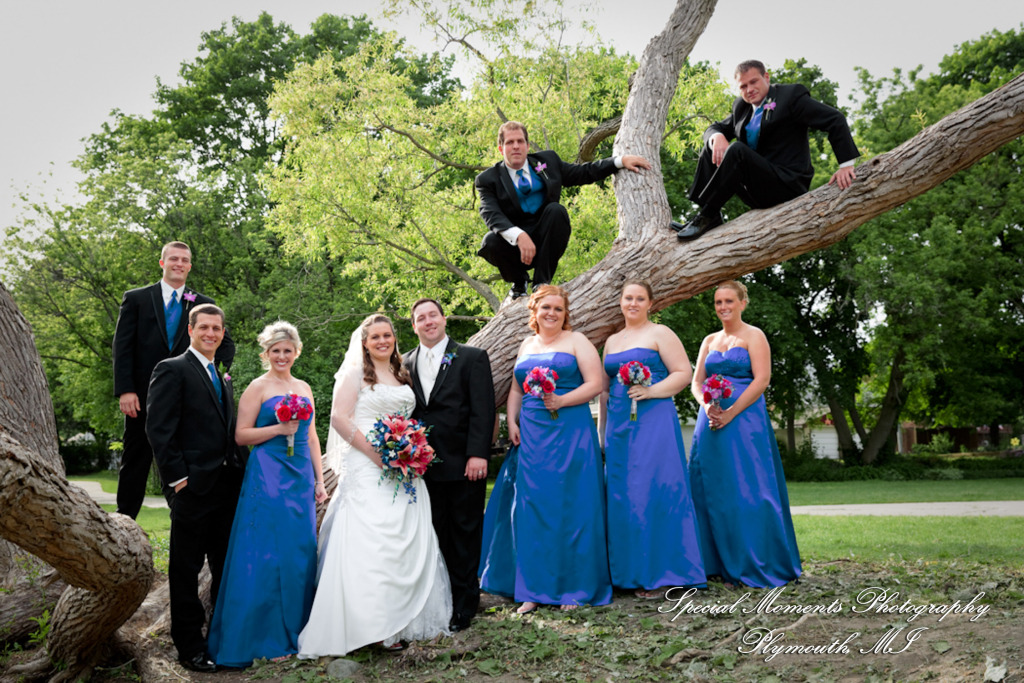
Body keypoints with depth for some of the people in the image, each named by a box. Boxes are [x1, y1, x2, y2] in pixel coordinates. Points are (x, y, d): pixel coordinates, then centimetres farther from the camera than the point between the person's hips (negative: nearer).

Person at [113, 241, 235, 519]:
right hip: (143, 398, -1)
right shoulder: (136, 298, 5)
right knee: (135, 462, 7)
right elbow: (122, 347, -1)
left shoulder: (203, 304, 8)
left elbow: (227, 344, 9)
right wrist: (125, 390, -10)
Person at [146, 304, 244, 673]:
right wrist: (178, 477, -16)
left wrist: (238, 470, 8)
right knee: (186, 569, 4)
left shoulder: (224, 379, 18)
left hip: (228, 486, 7)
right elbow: (158, 429, -13)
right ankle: (189, 646, 14)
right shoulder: (172, 370, -5)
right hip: (194, 486, -7)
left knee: (226, 566, 14)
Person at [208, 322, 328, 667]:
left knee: (301, 552, 7)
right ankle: (267, 638, 4)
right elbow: (241, 435, -6)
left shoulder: (304, 388, 15)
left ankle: (295, 630, 18)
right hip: (267, 478, -6)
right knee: (268, 554, -5)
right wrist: (278, 429, -18)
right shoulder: (258, 387, -2)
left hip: (301, 477, 6)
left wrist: (319, 480, 12)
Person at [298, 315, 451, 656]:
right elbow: (339, 417, -10)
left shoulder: (402, 376, 18)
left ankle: (401, 621, 15)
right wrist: (376, 454, -16)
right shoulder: (356, 372, 0)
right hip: (367, 470, -6)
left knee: (407, 542, 5)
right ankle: (373, 626, -6)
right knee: (370, 544, -11)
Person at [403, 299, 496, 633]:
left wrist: (478, 454, -14)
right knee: (437, 536, 8)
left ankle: (464, 605, 16)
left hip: (464, 464, -3)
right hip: (424, 465, 3)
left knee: (465, 535, 6)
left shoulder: (472, 358, 0)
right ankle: (442, 601, 19)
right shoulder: (405, 364, 11)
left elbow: (482, 410, -6)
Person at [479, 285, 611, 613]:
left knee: (570, 506, -1)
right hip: (530, 436, 4)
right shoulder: (526, 346, 17)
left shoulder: (576, 341, 2)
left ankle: (574, 587, 10)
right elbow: (516, 390, 21)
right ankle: (534, 589, 10)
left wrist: (562, 401, -18)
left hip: (570, 434, -4)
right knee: (531, 508, 2)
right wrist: (512, 422, 6)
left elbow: (595, 383, -6)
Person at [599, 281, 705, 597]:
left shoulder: (660, 334, 1)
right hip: (619, 426, 6)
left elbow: (684, 373, -6)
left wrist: (651, 390, -17)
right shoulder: (612, 341, 19)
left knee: (652, 491, -8)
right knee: (621, 494, 5)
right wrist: (601, 427, 16)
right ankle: (630, 572, 13)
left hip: (653, 422, -6)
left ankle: (658, 574, 0)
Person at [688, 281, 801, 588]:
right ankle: (720, 563, 15)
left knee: (747, 491, -6)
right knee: (711, 491, 5)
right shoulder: (709, 340, 17)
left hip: (745, 421, -6)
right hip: (711, 422, 6)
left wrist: (730, 413, -17)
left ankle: (757, 566, 4)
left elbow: (761, 379, -11)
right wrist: (706, 406, -9)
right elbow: (696, 381, 12)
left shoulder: (753, 336, 0)